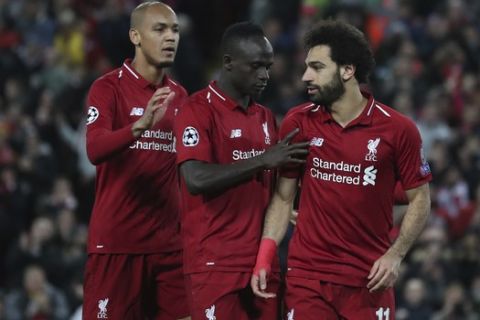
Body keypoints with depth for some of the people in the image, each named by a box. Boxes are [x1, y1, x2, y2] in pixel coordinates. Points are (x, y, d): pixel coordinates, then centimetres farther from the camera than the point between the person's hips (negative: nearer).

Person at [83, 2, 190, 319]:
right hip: (117, 241, -5)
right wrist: (140, 125, -37)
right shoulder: (108, 88, -5)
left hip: (168, 242, 5)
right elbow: (95, 150, -21)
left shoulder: (178, 94, 13)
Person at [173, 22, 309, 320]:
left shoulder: (265, 117, 16)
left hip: (262, 261, 7)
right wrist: (262, 159, -22)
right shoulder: (198, 111, -8)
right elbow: (196, 179, -21)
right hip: (215, 264, -7)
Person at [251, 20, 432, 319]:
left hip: (370, 279, -1)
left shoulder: (398, 129, -6)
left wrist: (396, 254, -10)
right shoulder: (298, 123, 1)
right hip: (307, 276, 1)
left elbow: (420, 199, 3)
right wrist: (264, 258, -2)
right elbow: (283, 197, 8)